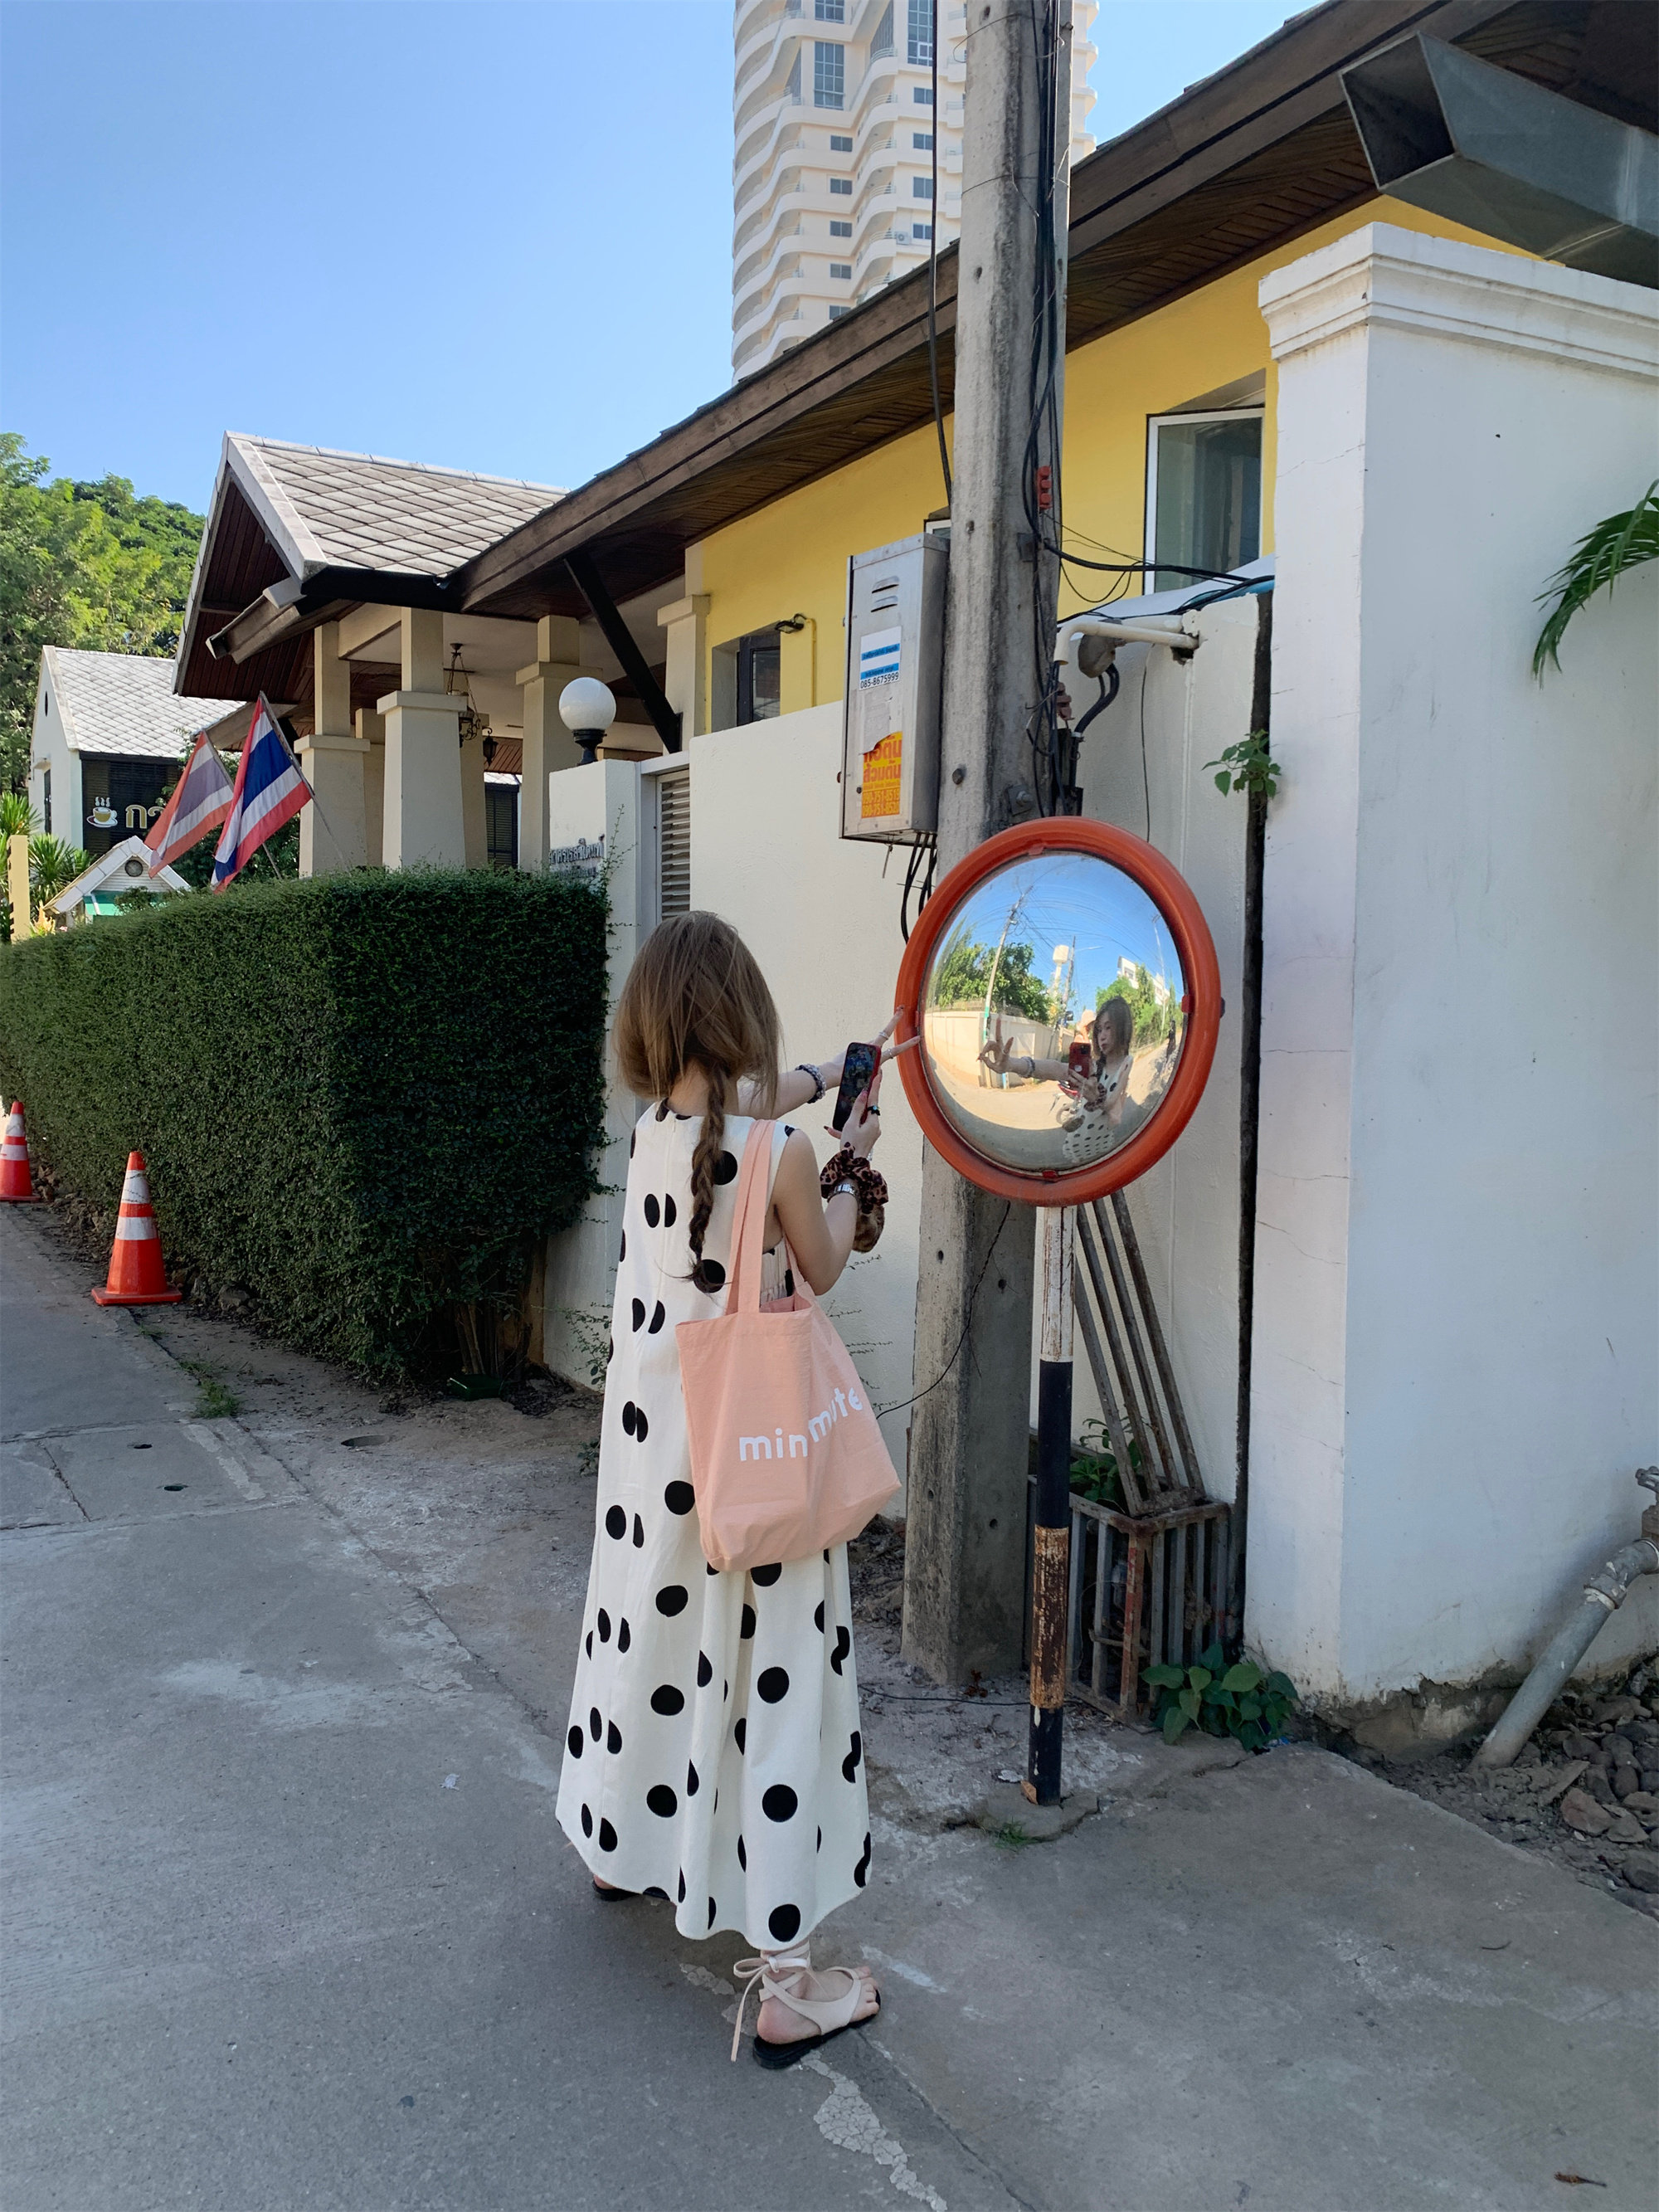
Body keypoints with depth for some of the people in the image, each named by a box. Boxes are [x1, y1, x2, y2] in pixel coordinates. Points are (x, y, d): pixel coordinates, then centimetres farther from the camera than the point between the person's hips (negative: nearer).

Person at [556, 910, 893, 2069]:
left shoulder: (652, 1130, -1)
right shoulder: (782, 1151, -19)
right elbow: (822, 1272, -1)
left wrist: (828, 1077, 34)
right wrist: (851, 1170, 12)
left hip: (651, 1433, 7)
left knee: (648, 1629, 24)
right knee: (771, 1679, 0)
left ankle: (623, 1844, 49)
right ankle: (784, 1982, 8)